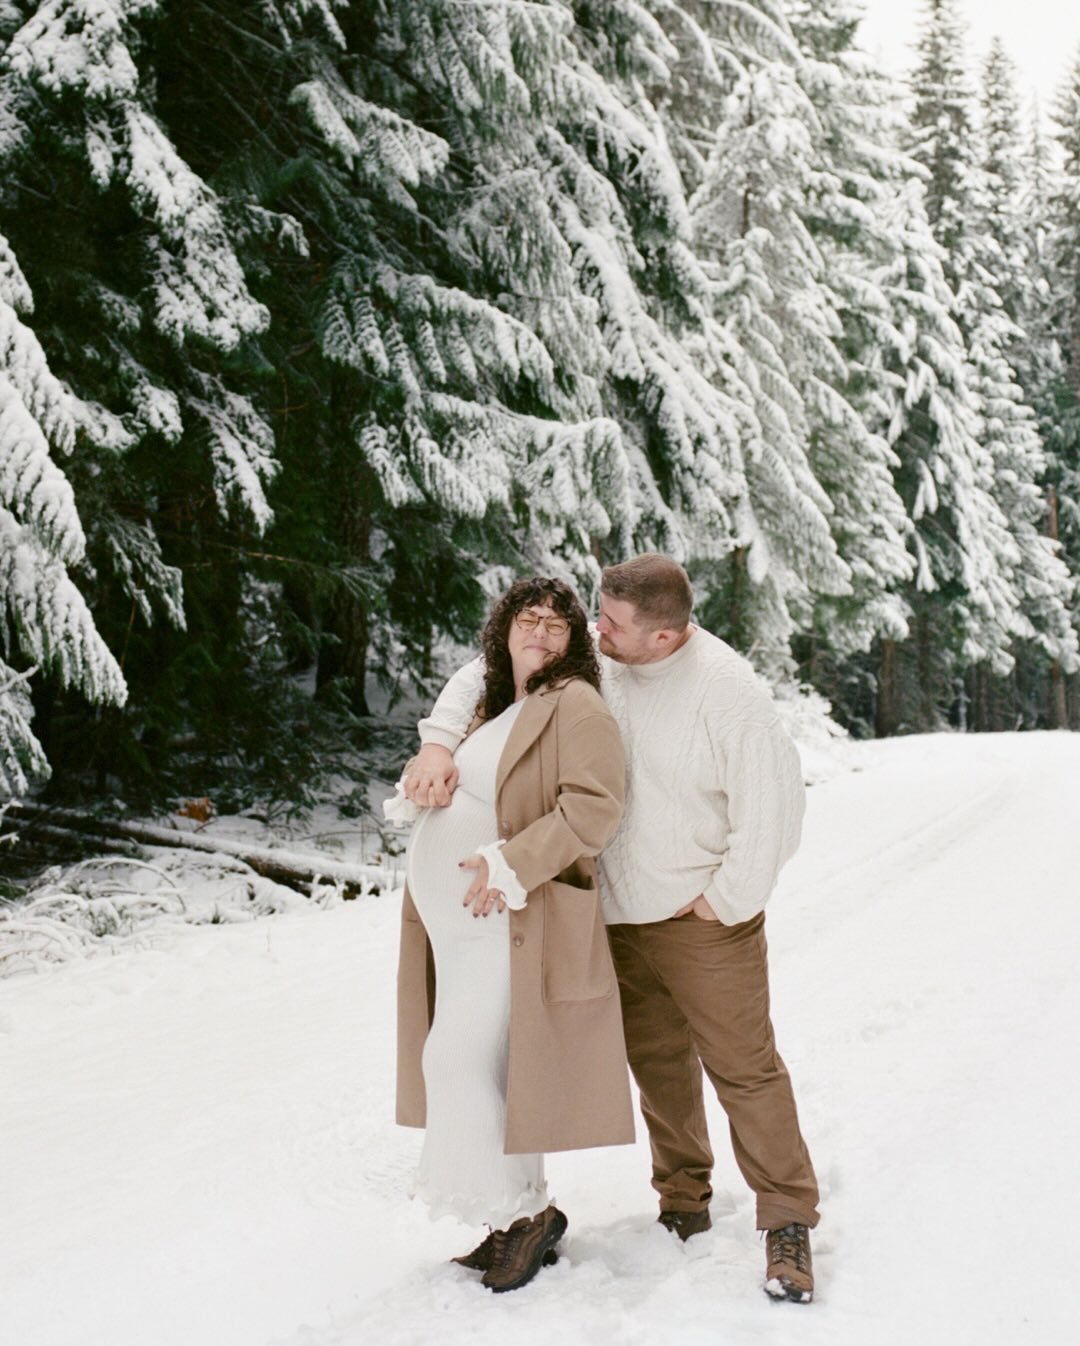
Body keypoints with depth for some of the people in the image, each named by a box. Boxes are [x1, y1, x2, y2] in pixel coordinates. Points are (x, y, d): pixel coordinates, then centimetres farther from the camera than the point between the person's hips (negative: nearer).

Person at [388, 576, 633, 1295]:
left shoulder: (575, 705, -8)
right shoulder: (491, 710, 19)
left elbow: (595, 805, -19)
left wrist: (510, 864, -24)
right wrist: (428, 776, 12)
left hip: (510, 920, -9)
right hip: (455, 923, 9)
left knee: (460, 1063, -11)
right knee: (487, 1071, 12)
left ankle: (525, 1214, 4)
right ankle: (520, 1221, 23)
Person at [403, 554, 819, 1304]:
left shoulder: (727, 692, -20)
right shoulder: (595, 660, -5)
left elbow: (772, 805, -18)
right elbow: (487, 675, 4)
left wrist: (726, 900, -12)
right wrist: (439, 743, -12)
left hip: (702, 917, -5)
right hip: (620, 912, 6)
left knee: (744, 1066, -1)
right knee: (657, 1064, 16)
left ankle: (789, 1223, 12)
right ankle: (684, 1205, 31)